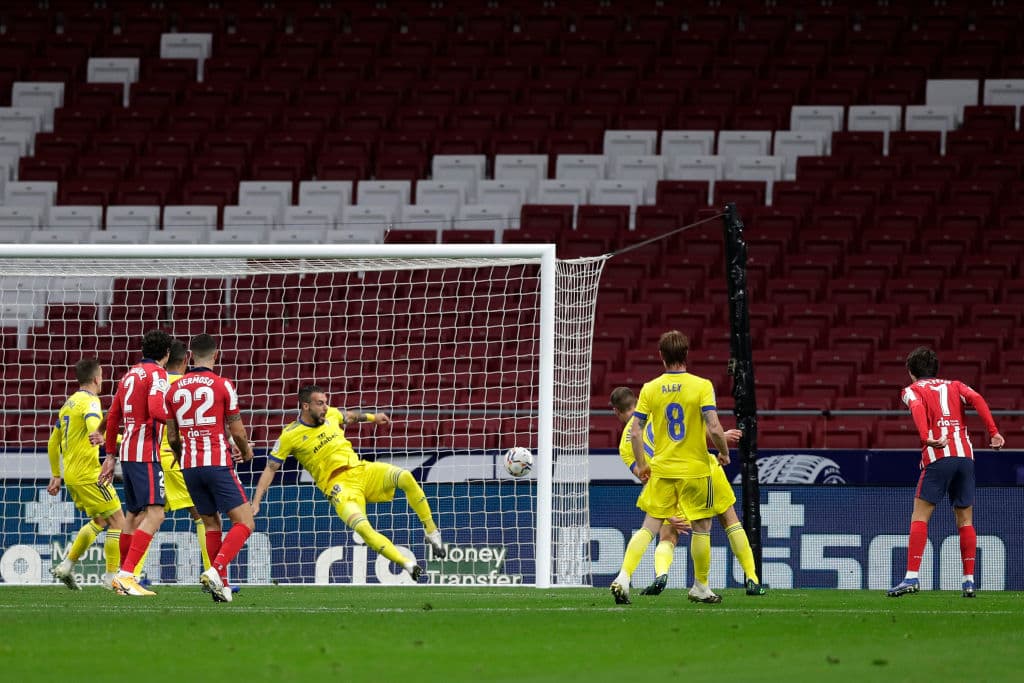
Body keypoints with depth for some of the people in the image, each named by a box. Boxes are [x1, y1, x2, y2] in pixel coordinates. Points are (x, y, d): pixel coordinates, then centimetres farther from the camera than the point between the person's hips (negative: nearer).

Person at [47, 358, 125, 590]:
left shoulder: (69, 403, 16)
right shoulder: (90, 401, -10)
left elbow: (53, 443, 22)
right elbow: (93, 423, -34)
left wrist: (56, 475, 28)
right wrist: (101, 436, -55)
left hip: (71, 475, 9)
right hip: (89, 474, -9)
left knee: (100, 520, 20)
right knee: (117, 521, -2)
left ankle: (67, 565, 15)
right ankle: (111, 577, -3)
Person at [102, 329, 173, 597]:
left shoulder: (129, 375, 17)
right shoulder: (157, 374, -8)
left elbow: (113, 418, 21)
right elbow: (156, 410, -25)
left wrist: (110, 456, 26)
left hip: (127, 451, 9)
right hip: (145, 454, -9)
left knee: (134, 515, 17)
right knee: (154, 514, -14)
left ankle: (123, 577, 22)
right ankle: (127, 574, -24)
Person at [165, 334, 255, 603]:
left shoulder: (175, 389, 8)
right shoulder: (222, 385, -4)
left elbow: (172, 437, 13)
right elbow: (237, 431, -1)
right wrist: (246, 452, 20)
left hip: (189, 467, 5)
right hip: (218, 463, -5)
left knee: (211, 525, 16)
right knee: (245, 523, -3)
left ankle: (221, 584, 10)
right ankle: (215, 571, -23)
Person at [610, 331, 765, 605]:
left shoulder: (650, 389, -1)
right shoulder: (702, 386, -9)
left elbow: (635, 432, -2)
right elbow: (714, 428, -18)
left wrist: (641, 465, 11)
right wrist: (724, 452, 0)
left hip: (661, 469, 3)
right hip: (696, 469, -3)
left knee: (649, 526, 7)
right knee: (701, 527, 11)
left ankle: (623, 577, -8)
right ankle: (700, 587, 19)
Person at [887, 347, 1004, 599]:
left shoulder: (912, 390, 12)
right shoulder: (954, 386, 22)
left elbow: (917, 408, -12)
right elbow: (977, 399, 3)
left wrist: (926, 437, -27)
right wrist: (994, 433, -5)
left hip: (938, 456, -4)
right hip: (965, 455, 4)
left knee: (919, 517, -2)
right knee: (965, 520, 10)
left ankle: (911, 578, -13)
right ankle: (969, 581, 6)